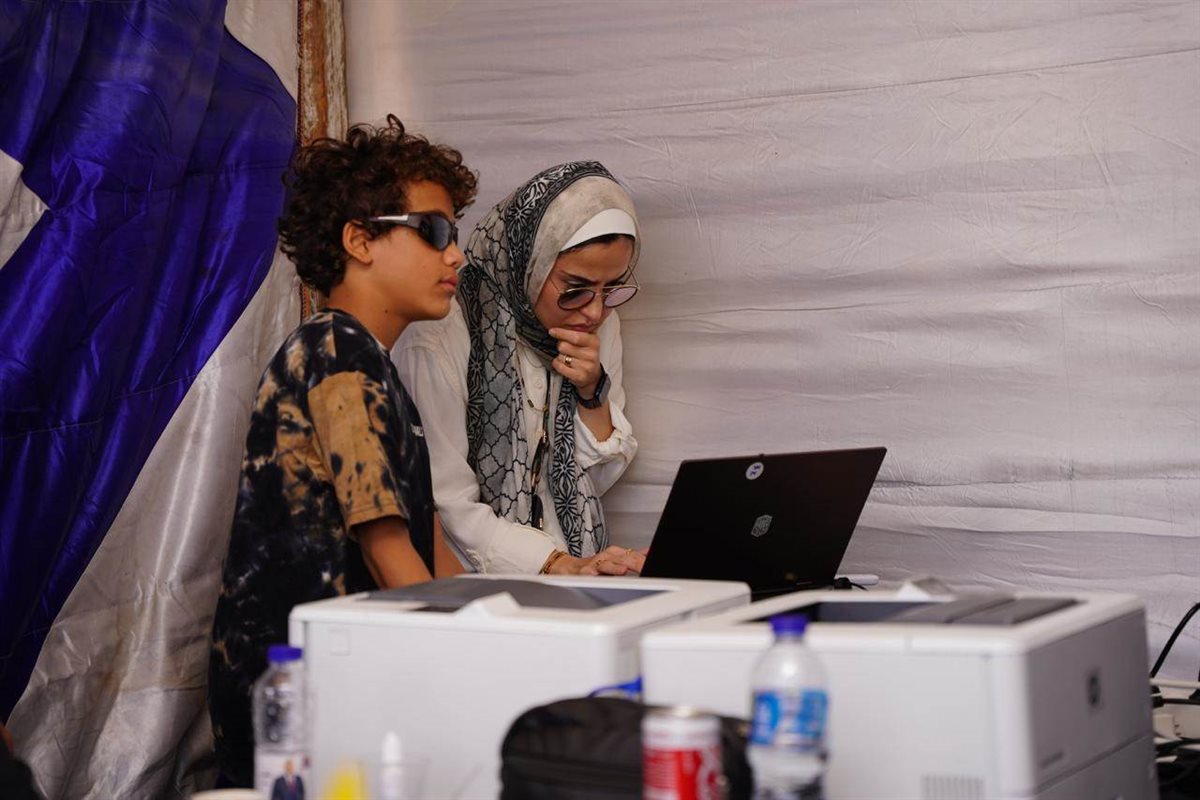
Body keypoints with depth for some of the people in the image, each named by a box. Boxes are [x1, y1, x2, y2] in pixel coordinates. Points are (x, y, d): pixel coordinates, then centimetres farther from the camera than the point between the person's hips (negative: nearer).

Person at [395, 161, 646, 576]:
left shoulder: (601, 326, 6)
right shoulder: (437, 342, -15)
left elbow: (599, 480, 11)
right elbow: (448, 507, -17)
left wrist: (593, 394, -6)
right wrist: (557, 564, -27)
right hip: (472, 585, -5)